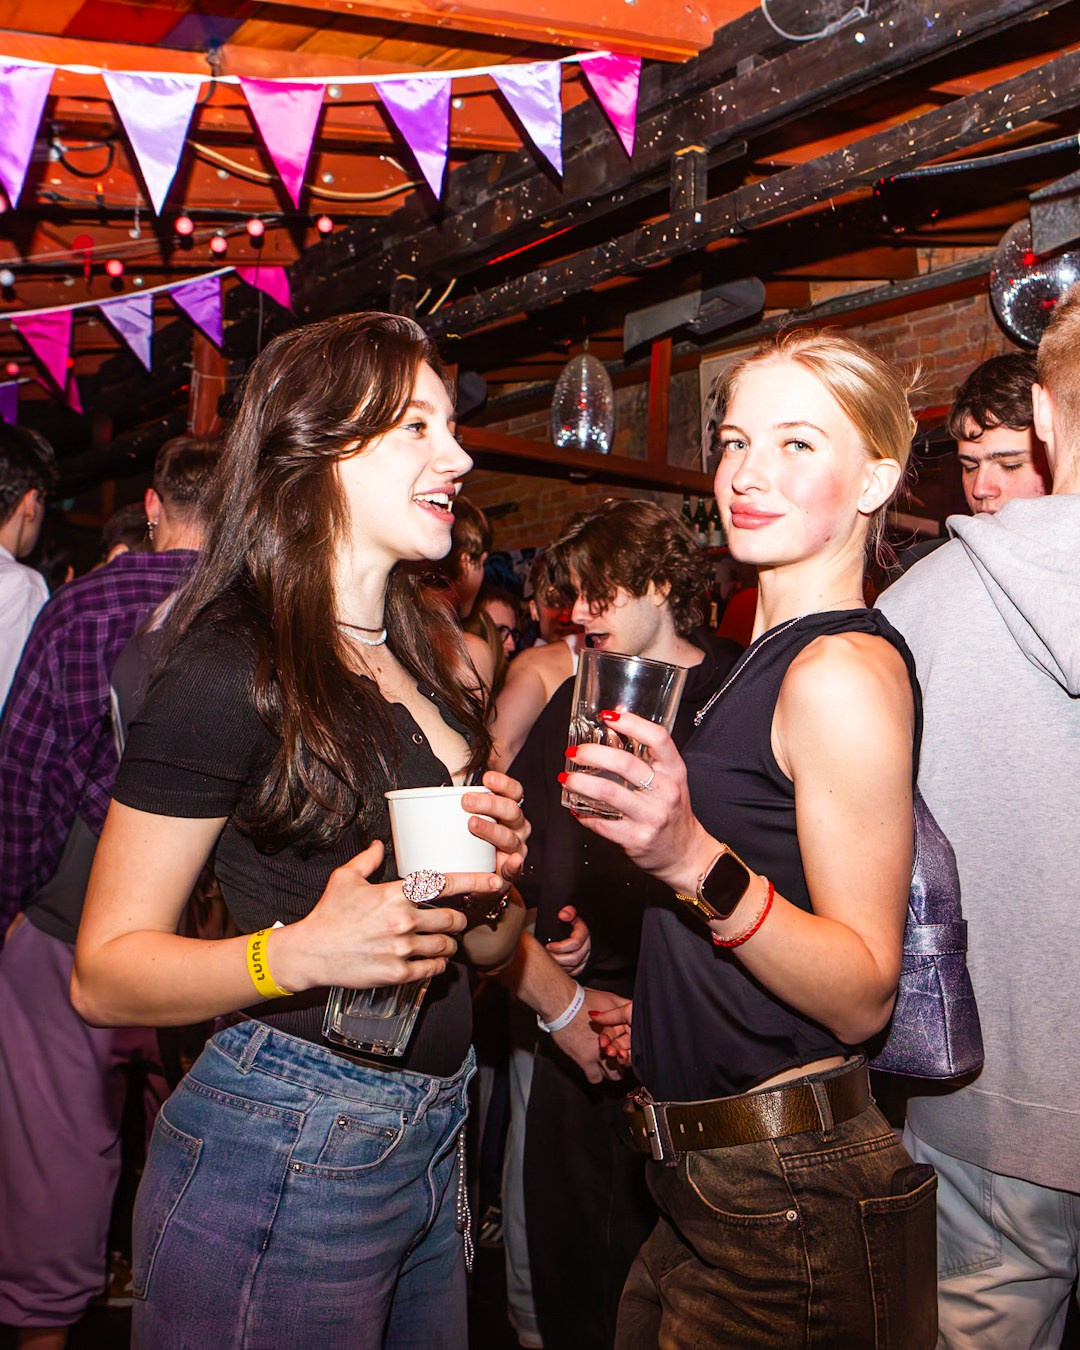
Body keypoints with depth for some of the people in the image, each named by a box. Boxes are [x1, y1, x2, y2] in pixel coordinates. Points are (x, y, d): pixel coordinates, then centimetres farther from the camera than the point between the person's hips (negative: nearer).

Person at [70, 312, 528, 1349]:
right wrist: (296, 953, -29)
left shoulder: (428, 656, 10)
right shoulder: (230, 671, -14)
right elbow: (104, 973, -14)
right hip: (283, 1147, -7)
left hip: (432, 1136, 8)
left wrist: (495, 879, -5)